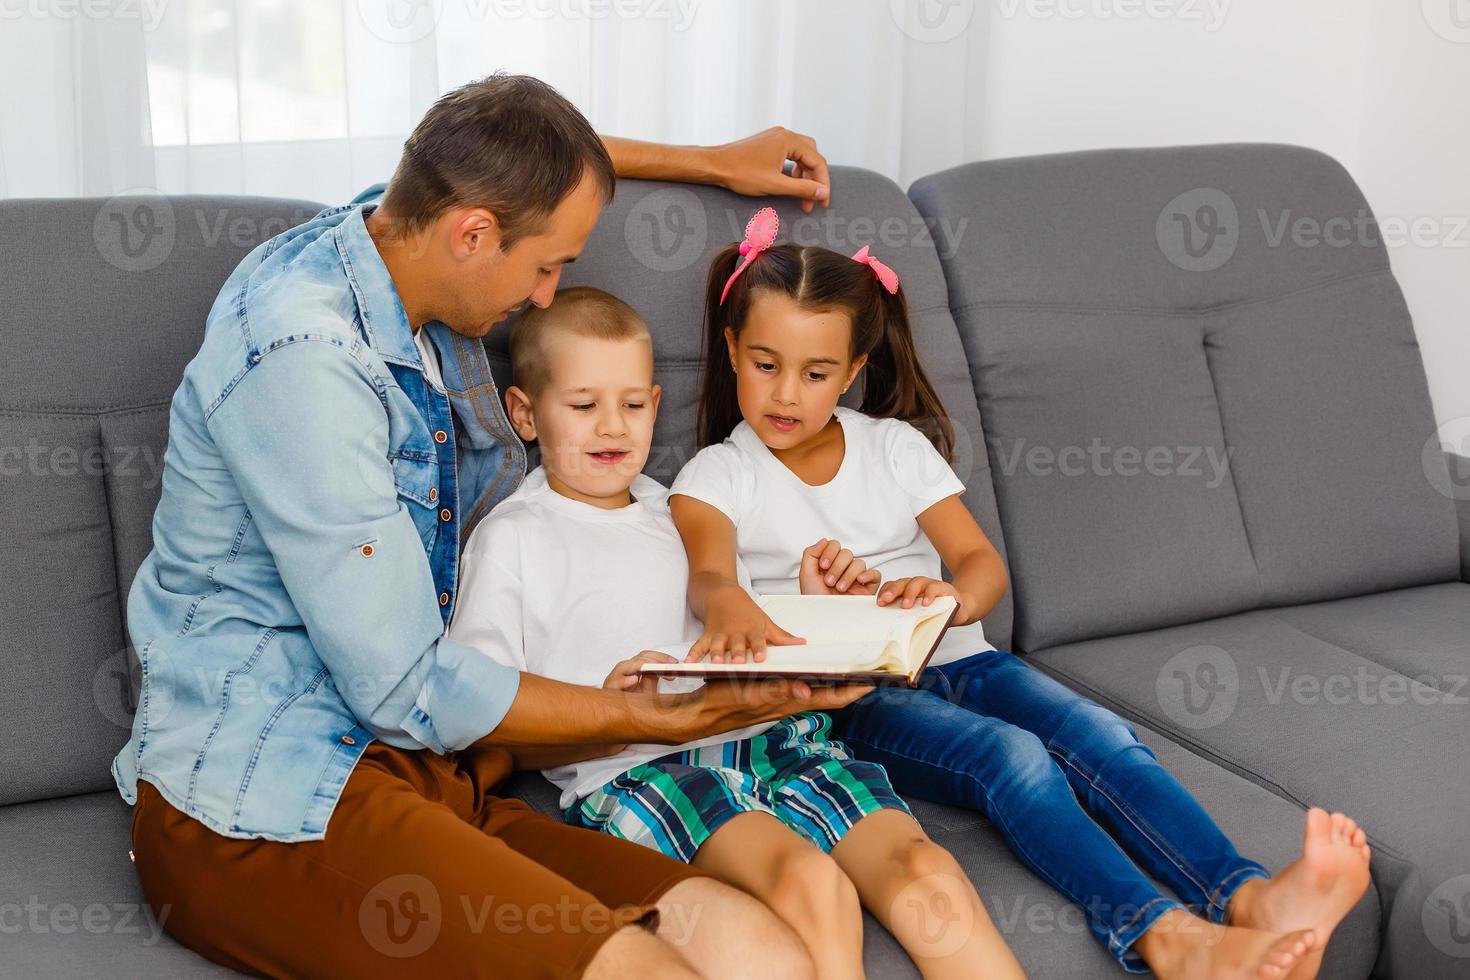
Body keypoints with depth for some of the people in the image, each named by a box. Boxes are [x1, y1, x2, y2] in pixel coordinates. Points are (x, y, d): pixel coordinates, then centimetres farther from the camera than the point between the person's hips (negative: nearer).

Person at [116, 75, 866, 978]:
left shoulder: (402, 229, 7)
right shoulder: (302, 358, -20)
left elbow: (514, 158, 34)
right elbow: (406, 690, -18)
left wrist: (714, 162, 34)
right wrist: (659, 717, -7)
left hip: (421, 767, 8)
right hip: (260, 807, -8)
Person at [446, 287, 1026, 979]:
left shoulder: (677, 512, 27)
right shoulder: (510, 538, 11)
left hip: (769, 736, 5)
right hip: (634, 769, -4)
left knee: (930, 877, -23)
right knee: (812, 882, -34)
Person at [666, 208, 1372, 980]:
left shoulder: (896, 446, 14)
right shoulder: (717, 475, 4)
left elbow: (982, 562, 5)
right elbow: (705, 571, -18)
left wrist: (953, 597, -22)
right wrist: (727, 605, -45)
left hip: (952, 657, 4)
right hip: (848, 694, -4)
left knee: (1101, 736, -24)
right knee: (1010, 754, -32)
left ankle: (1252, 899, -41)